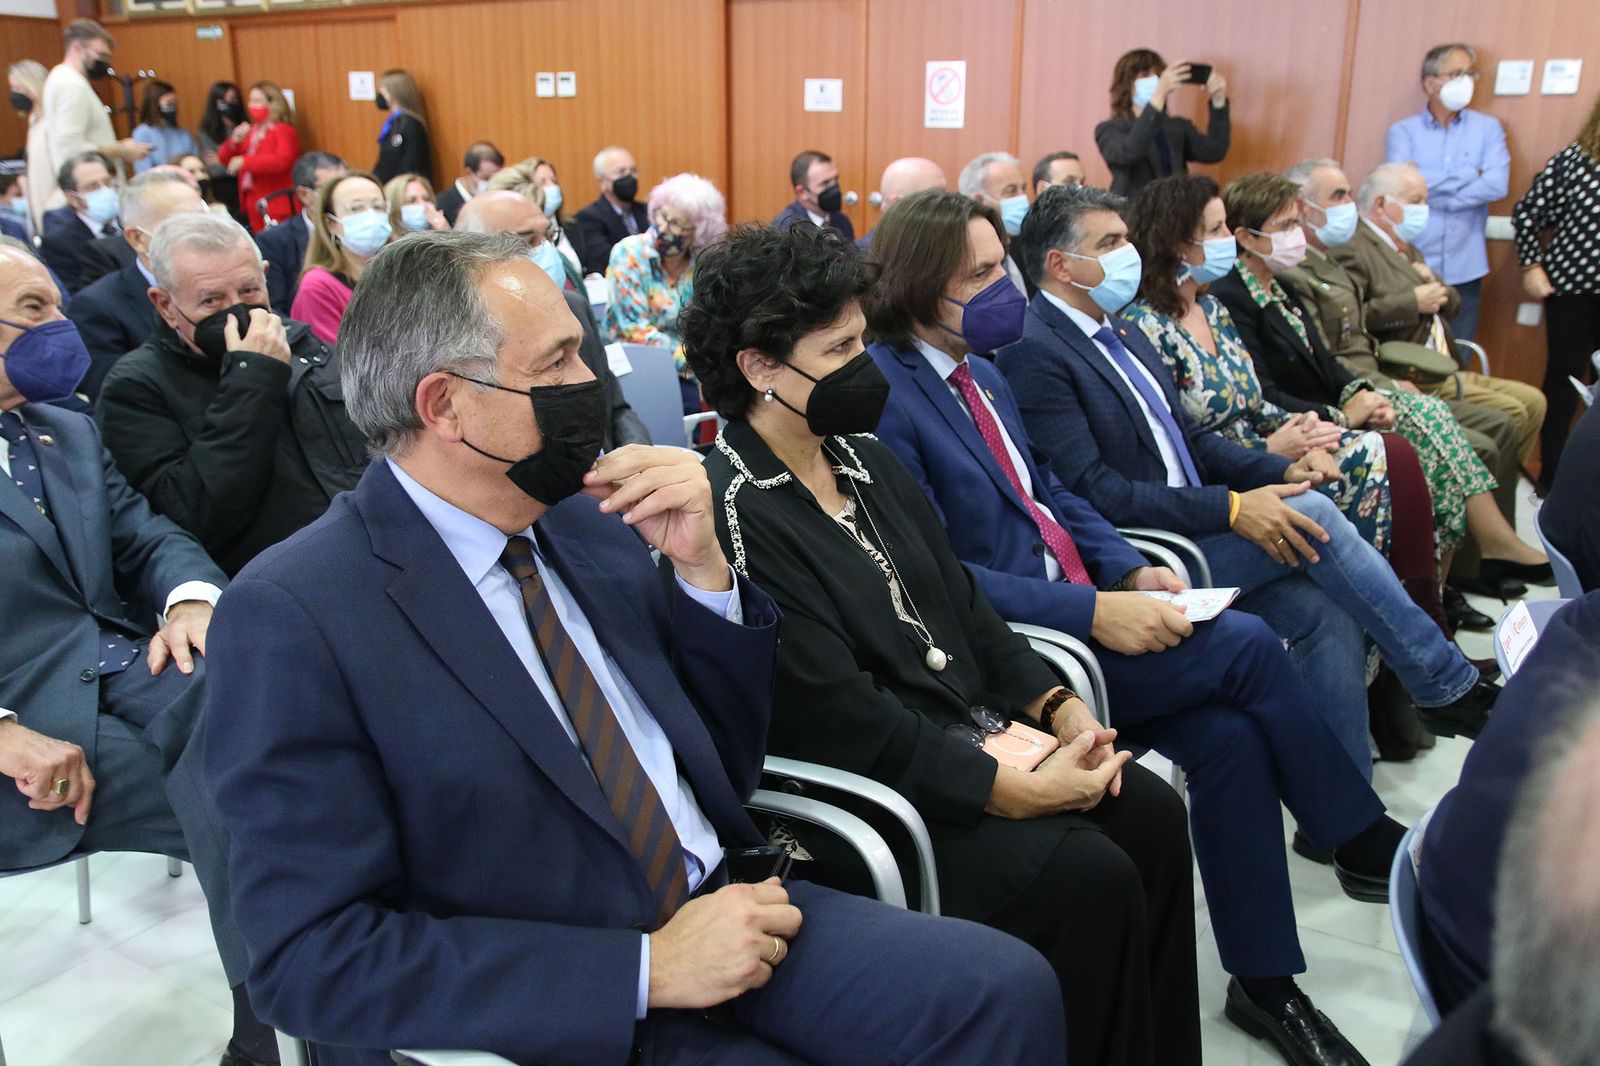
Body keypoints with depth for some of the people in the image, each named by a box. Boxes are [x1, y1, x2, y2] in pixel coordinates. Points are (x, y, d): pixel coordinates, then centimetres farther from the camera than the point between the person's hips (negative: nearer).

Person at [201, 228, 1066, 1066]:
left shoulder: (587, 519, 3)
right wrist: (649, 969, -20)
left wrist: (701, 569, -7)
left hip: (717, 905, 6)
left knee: (1005, 986, -13)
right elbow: (313, 956, -16)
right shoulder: (293, 617, -13)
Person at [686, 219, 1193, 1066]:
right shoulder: (734, 514, -20)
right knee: (1088, 874, -19)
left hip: (962, 733, 8)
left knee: (1150, 812, -4)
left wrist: (1059, 708, -1)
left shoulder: (863, 457, 8)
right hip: (860, 791, -8)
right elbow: (841, 719, -23)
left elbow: (960, 600, 11)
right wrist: (1011, 790, -21)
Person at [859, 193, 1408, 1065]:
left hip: (1073, 607, 8)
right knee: (1247, 645, -13)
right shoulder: (885, 395, -15)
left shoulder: (983, 377, 13)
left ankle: (1263, 979, 7)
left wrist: (1130, 571, 0)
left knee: (1229, 735, -9)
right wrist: (1091, 612, -23)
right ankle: (1365, 838, 10)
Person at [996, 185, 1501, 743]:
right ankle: (1444, 684, -3)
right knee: (1312, 512, -18)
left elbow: (1191, 440, 19)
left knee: (1326, 607, -12)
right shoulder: (1033, 355, -12)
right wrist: (1231, 508, -23)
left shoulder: (1123, 336, 18)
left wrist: (1282, 470, 1)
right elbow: (1094, 491, -20)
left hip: (1194, 529, 8)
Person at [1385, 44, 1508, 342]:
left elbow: (1497, 184, -8)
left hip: (1465, 269, 2)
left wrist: (1432, 184, -10)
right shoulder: (1403, 131, 2)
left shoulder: (1487, 128, 8)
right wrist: (1470, 174, -9)